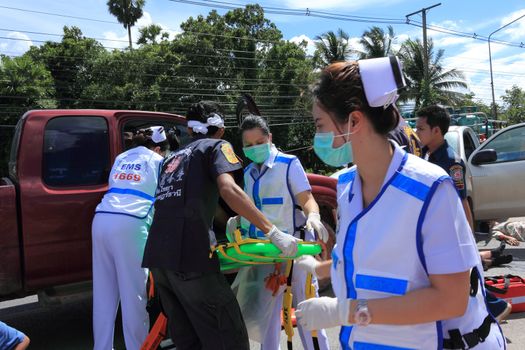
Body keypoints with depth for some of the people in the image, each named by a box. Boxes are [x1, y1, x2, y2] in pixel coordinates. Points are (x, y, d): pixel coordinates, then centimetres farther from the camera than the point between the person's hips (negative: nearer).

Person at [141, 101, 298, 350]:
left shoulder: (172, 158, 26)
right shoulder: (217, 146, 6)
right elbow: (228, 190, -14)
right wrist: (274, 233, -17)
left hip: (156, 257, 8)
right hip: (189, 257, -8)